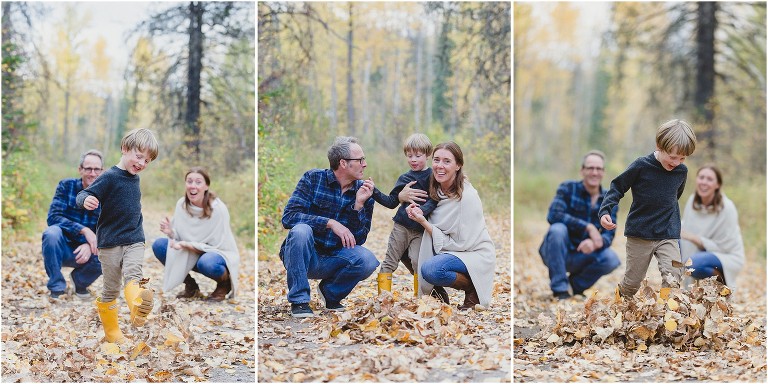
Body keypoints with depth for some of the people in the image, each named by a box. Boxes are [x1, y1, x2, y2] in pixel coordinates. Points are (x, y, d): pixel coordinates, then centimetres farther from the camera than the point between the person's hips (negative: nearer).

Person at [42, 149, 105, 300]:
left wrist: (91, 246, -28)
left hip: (85, 250, 2)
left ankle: (80, 281, 6)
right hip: (62, 249, -2)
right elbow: (53, 217, -17)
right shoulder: (66, 186, -6)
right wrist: (84, 230, -29)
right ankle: (57, 287, -18)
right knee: (52, 232, -34)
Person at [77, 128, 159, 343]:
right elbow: (83, 195, -17)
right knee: (111, 288, 6)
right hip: (109, 242, -4)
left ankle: (137, 310, -48)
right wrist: (86, 201, -39)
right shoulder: (110, 177, -11)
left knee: (132, 274, -22)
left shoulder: (135, 178, 10)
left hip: (134, 241, 4)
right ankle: (111, 332, 19)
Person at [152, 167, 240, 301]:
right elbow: (179, 237, 0)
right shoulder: (181, 204, -9)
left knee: (207, 262, -39)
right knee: (158, 245, -14)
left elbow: (216, 246, -19)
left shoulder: (218, 209, -23)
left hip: (219, 253, -5)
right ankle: (190, 286, 1)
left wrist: (187, 245, -30)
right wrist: (170, 232, -23)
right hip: (192, 253, 6)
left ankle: (225, 284, -3)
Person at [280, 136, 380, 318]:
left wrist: (359, 205, -19)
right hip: (304, 256, -2)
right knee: (301, 230, -34)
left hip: (332, 259, 3)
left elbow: (357, 240, -6)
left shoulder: (364, 191, 0)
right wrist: (330, 223, -26)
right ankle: (299, 301, -21)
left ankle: (331, 292, 5)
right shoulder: (313, 178, -7)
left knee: (368, 260, -25)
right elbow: (288, 216, -18)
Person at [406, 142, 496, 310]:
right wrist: (417, 214, -12)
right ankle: (438, 290, 10)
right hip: (449, 250, 8)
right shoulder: (437, 190, -2)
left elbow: (461, 243, -20)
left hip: (475, 254, -8)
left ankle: (473, 289, -6)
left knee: (430, 269, -30)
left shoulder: (468, 196, -22)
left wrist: (425, 223, -21)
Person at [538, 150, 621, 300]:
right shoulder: (568, 188, -8)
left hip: (582, 254, 3)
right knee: (558, 229, -33)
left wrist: (595, 242, -33)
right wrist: (588, 227, -31)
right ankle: (559, 289, -23)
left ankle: (577, 283, 7)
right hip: (557, 254, -3)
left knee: (612, 259, -24)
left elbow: (609, 235, -8)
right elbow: (553, 215, -24)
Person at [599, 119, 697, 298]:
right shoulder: (641, 166, -13)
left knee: (673, 279, -16)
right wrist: (605, 211, -16)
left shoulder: (681, 171, 0)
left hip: (668, 234, 3)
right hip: (639, 234, -2)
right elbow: (618, 186, -4)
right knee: (632, 282, 8)